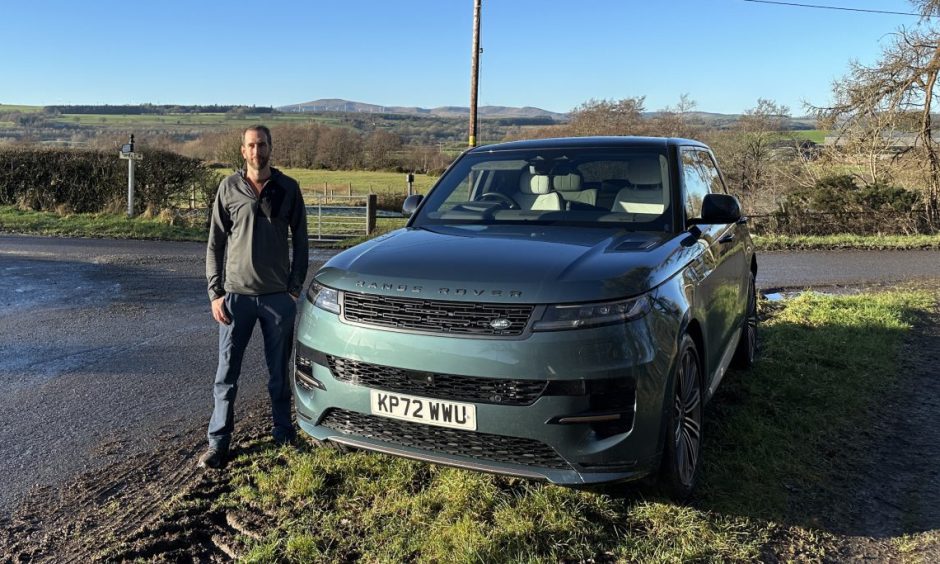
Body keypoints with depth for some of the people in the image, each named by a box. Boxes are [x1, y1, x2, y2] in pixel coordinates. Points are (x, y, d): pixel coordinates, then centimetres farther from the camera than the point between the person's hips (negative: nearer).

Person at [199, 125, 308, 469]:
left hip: (278, 295, 0)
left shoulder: (288, 188, 3)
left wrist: (296, 287, -1)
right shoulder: (229, 188, 3)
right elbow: (215, 243, 5)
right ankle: (218, 443, 12)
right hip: (236, 294, 0)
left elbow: (300, 240, 6)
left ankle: (283, 435, 22)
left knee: (279, 370, 9)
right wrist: (215, 292, -1)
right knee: (227, 373, 3)